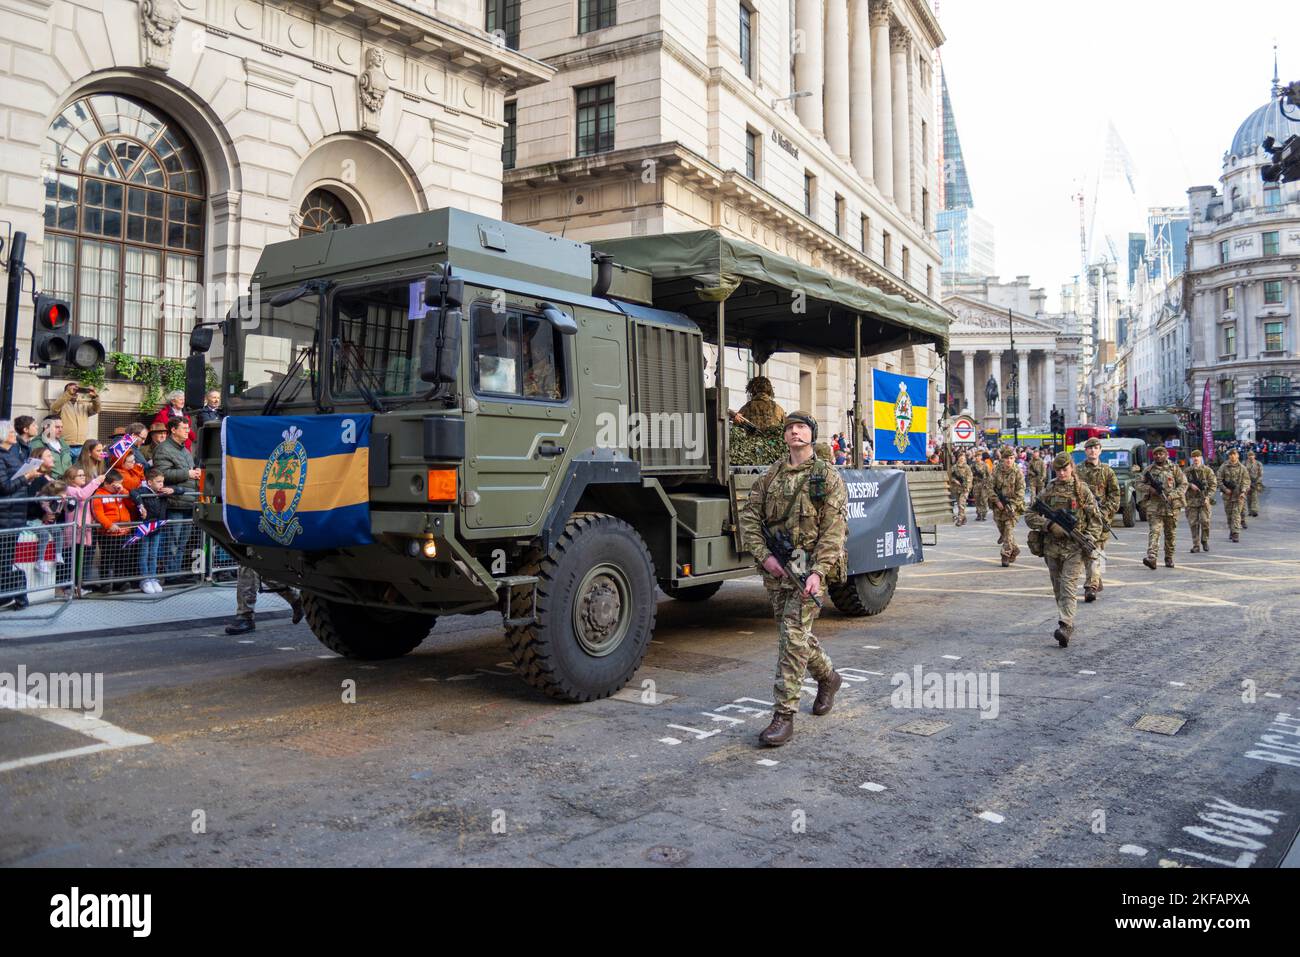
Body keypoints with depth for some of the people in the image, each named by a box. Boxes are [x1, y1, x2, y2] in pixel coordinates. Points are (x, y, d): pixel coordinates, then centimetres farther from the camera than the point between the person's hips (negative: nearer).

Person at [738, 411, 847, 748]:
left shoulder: (828, 478, -3)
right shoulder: (769, 477, 10)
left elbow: (833, 530, -10)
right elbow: (749, 519, 5)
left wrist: (818, 572, -21)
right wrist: (764, 555, -11)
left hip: (809, 568, -5)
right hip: (775, 569, 5)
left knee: (793, 638, -12)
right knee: (795, 632, 18)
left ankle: (784, 716, -8)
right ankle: (827, 677, 44)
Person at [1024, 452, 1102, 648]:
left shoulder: (1083, 490, 2)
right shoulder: (1048, 491, 6)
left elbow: (1096, 518, 5)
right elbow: (1030, 516, 4)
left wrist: (1090, 538, -10)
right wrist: (1049, 525, -13)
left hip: (1075, 547, -3)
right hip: (1052, 546, 3)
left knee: (1069, 586, -15)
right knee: (1058, 588, 11)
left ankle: (1065, 627, -23)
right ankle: (1067, 623, 24)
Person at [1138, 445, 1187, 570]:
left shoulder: (1174, 468, 6)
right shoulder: (1149, 469, 9)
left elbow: (1183, 484, 3)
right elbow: (1140, 485, 12)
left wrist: (1172, 495, -11)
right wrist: (1149, 488, -9)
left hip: (1171, 506, 0)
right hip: (1153, 506, 0)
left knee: (1170, 534, 8)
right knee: (1154, 531, -12)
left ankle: (1169, 558, 19)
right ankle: (1151, 558, -23)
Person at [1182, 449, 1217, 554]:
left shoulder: (1208, 470, 4)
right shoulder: (1186, 471, 9)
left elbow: (1213, 484, 0)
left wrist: (1208, 497, -11)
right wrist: (1190, 485, -14)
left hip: (1204, 499, -1)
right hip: (1191, 500, 2)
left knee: (1205, 521, -9)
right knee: (1193, 523, 0)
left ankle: (1205, 540, 14)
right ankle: (1196, 545, 6)